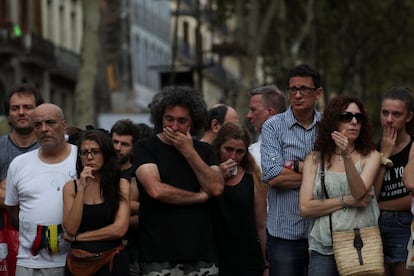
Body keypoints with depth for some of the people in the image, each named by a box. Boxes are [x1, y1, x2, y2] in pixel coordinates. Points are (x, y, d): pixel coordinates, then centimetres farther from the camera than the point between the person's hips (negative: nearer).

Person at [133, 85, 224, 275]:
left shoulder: (204, 150, 15)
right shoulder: (144, 148, 3)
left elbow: (216, 188, -1)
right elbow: (156, 190, -12)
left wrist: (189, 152, -5)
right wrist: (200, 197, -1)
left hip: (202, 253, 3)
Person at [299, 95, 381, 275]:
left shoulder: (370, 157, 3)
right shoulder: (314, 159, 7)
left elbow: (359, 192, -13)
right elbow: (305, 208, -2)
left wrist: (347, 157, -23)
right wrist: (346, 201, -10)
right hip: (323, 248, 0)